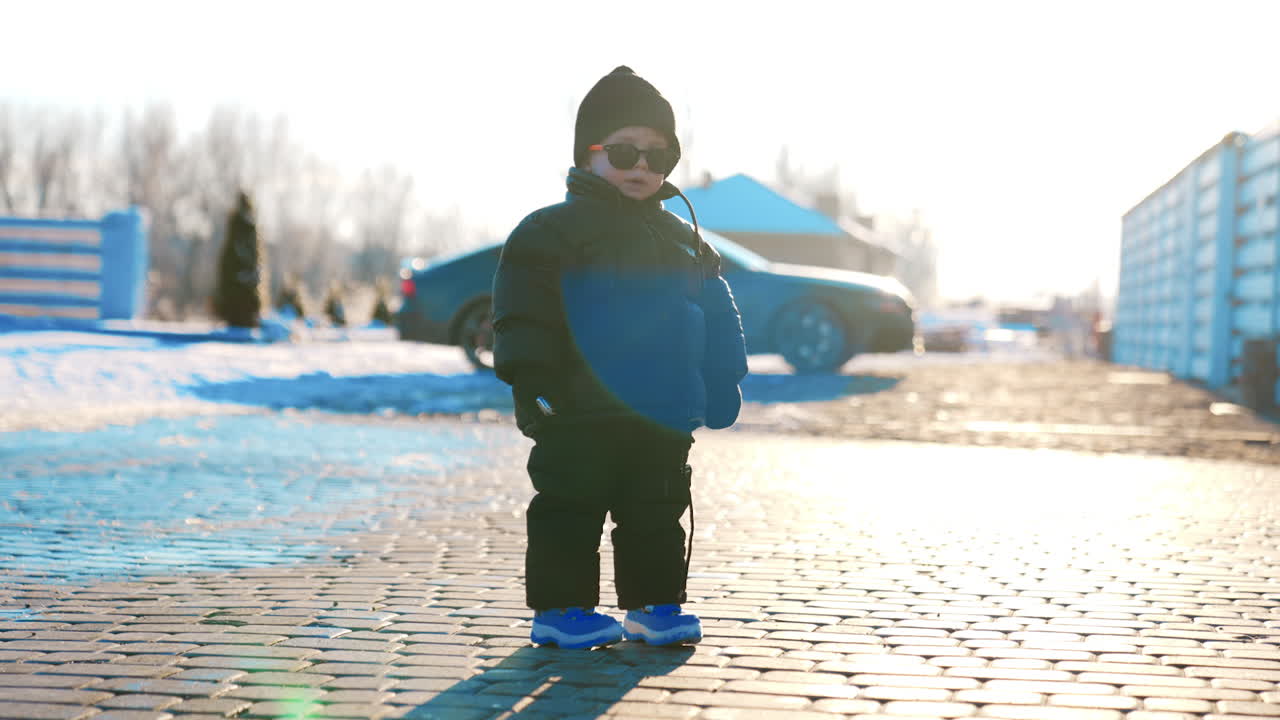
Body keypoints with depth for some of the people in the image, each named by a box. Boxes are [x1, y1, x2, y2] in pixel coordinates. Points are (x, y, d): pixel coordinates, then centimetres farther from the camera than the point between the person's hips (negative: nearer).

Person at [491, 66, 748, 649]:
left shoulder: (683, 240, 14)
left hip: (663, 418, 6)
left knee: (658, 513, 12)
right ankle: (560, 607, 9)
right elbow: (524, 312, -10)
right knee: (571, 510, 0)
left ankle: (654, 603, 22)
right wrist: (534, 381, -16)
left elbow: (715, 317, 20)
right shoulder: (553, 231, -5)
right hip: (581, 413, -5)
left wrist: (723, 382, 15)